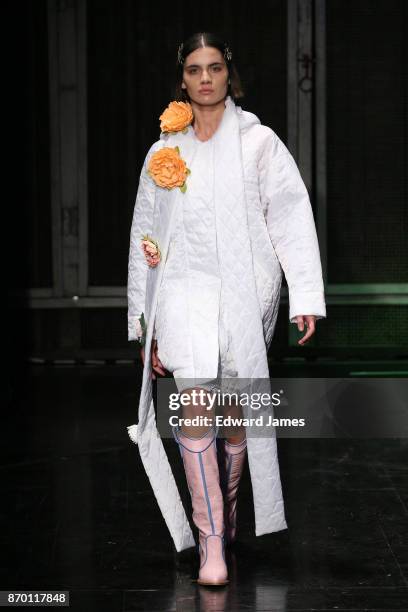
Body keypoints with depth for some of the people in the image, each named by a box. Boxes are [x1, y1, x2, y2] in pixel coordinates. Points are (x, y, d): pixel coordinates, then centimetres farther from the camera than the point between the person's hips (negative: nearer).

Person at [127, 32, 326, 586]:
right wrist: (145, 324, 12)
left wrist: (306, 297, -12)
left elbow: (292, 219, -2)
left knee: (238, 413, 4)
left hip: (244, 291, -1)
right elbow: (145, 238, 15)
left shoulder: (259, 143, 4)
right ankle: (212, 543, -10)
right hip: (183, 291, 1)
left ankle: (225, 515, 28)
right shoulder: (164, 152, 12)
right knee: (195, 406, -13)